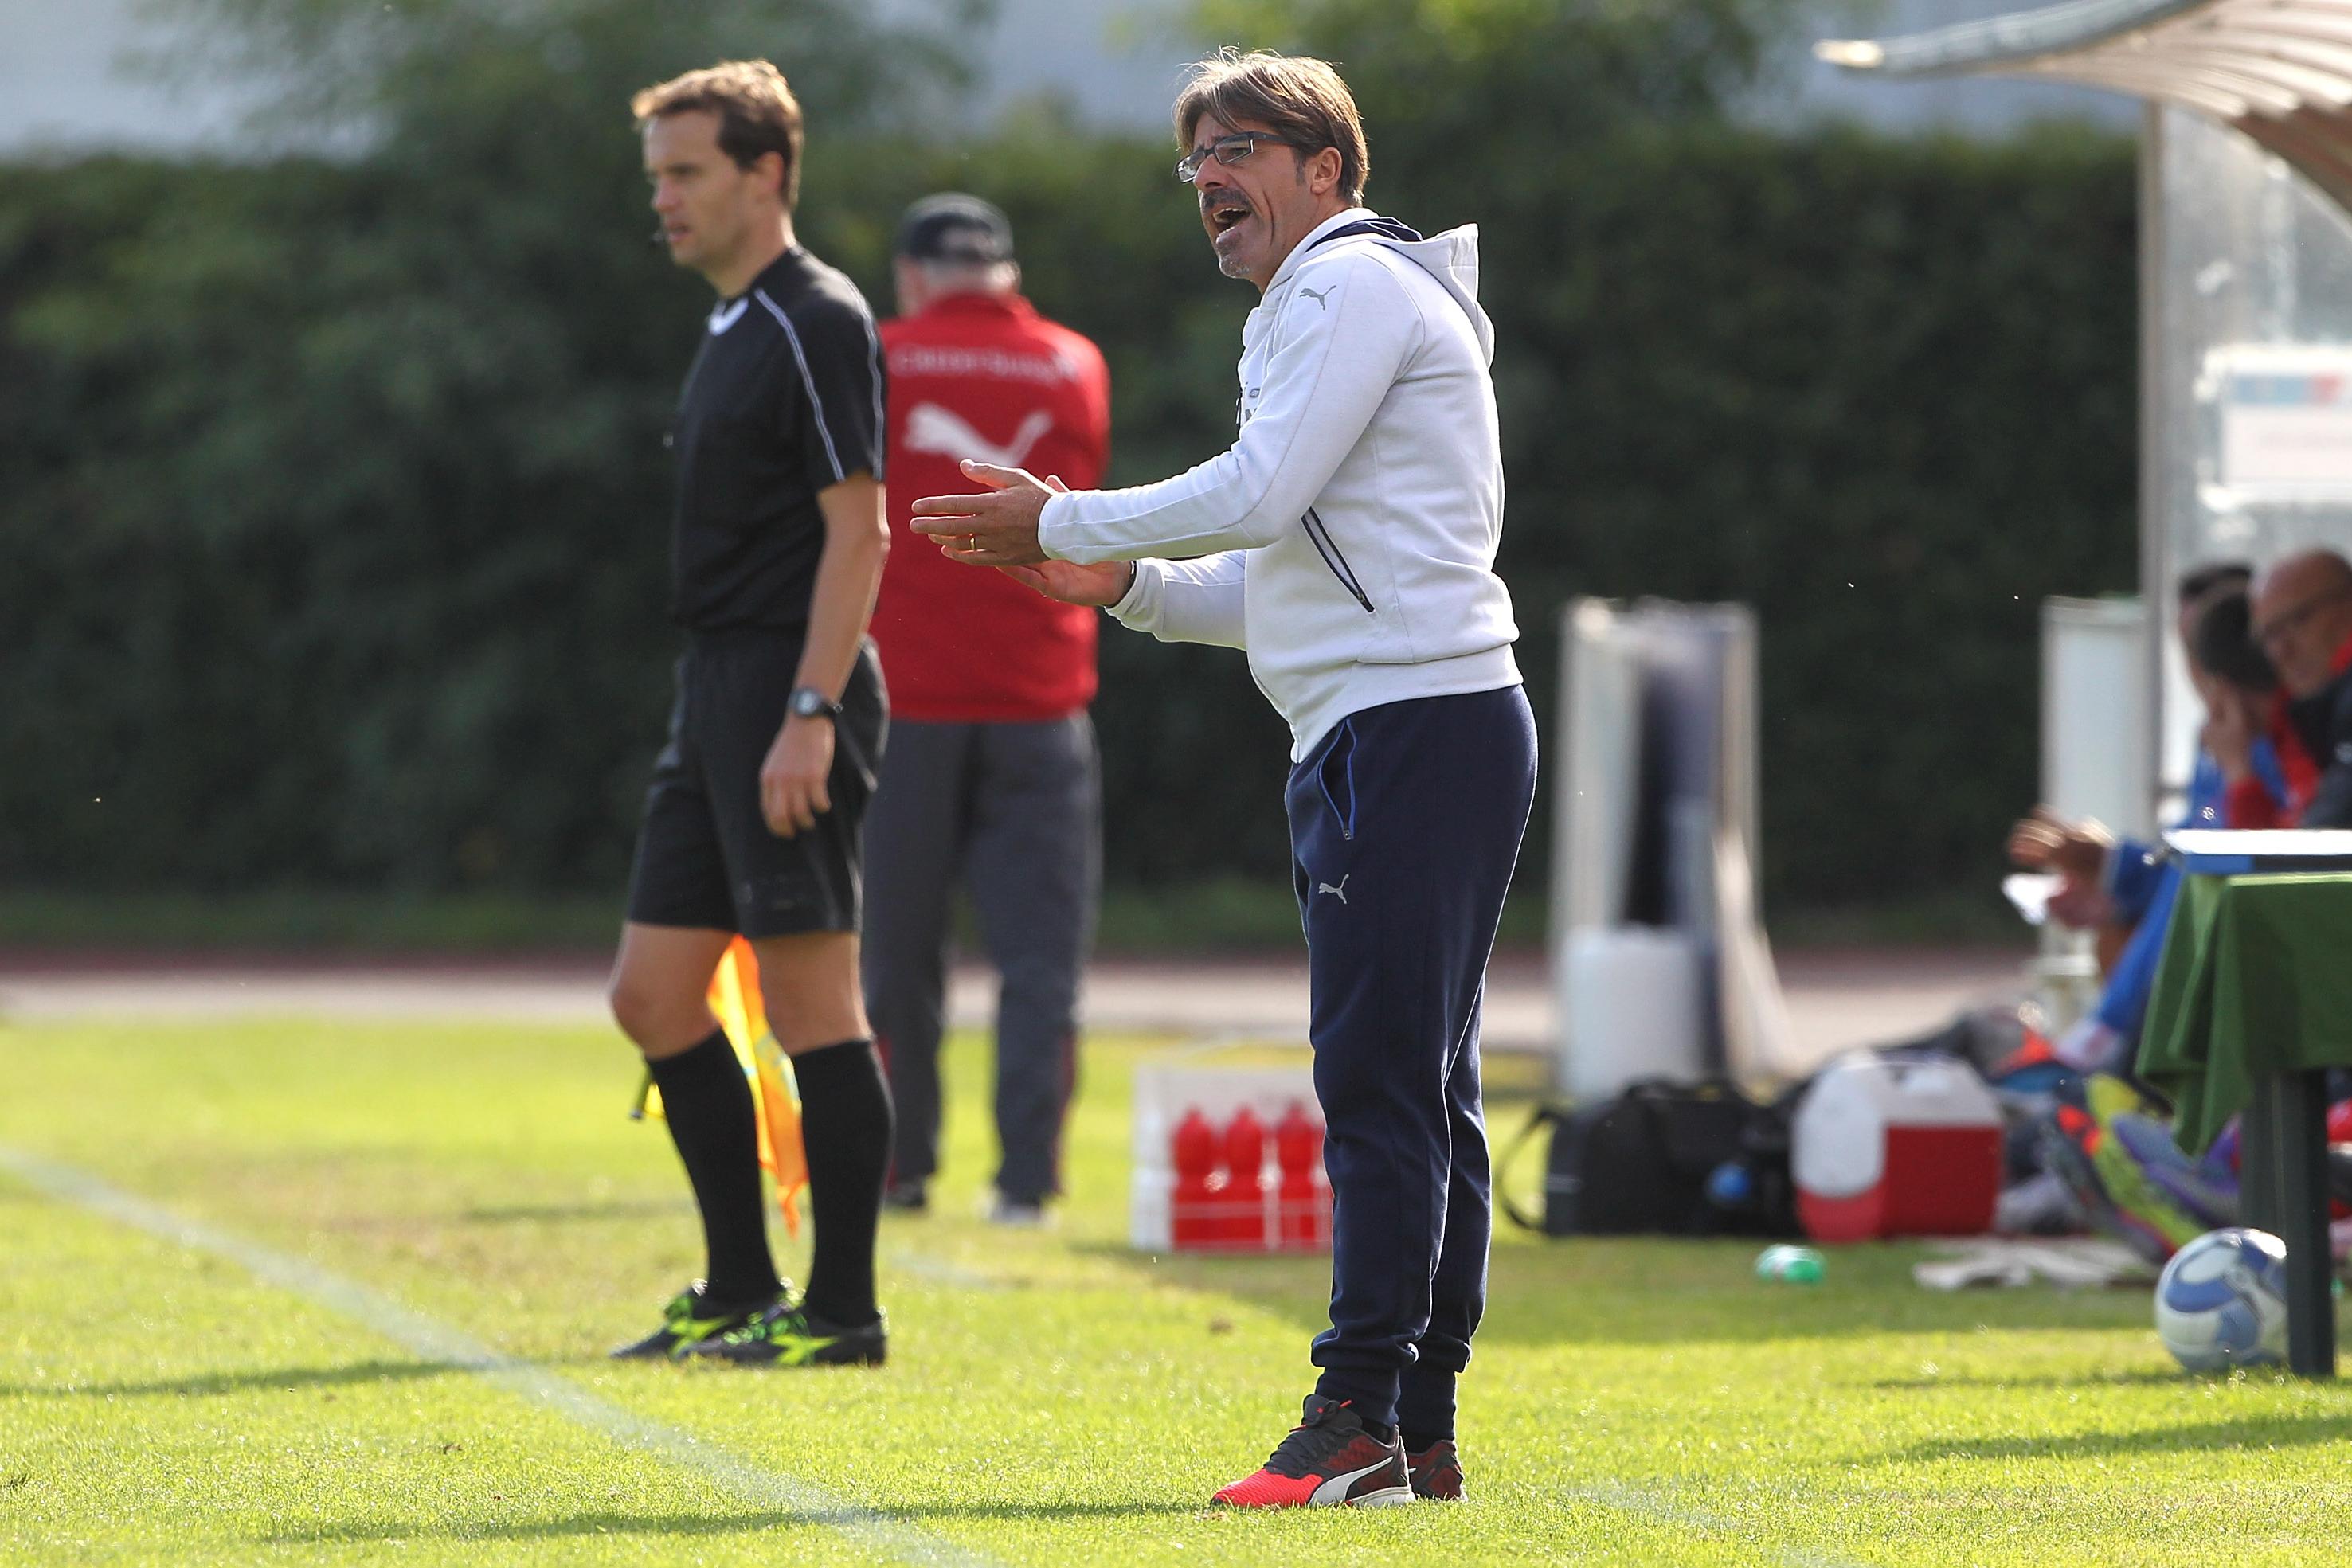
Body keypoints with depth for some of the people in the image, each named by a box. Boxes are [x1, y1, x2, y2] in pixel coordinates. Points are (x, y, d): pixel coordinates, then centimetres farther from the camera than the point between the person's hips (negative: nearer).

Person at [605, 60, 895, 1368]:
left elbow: (856, 532, -16)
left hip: (790, 692, -10)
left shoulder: (819, 324, -11)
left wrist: (809, 714, -22)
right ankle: (743, 1292, 16)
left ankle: (844, 1309, -1)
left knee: (813, 1003, -6)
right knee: (655, 996, 9)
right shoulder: (734, 330, 18)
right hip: (719, 696, 10)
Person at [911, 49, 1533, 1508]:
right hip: (1395, 734, 11)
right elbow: (1288, 585, 28)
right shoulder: (1342, 302, 26)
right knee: (1419, 1094, 8)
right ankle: (1420, 1435, 9)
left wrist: (1064, 524, -6)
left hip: (1411, 726, -11)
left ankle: (1363, 1419, -16)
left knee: (1379, 1080, -13)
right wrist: (1122, 582, 17)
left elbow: (1258, 496, -16)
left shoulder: (1353, 285, -6)